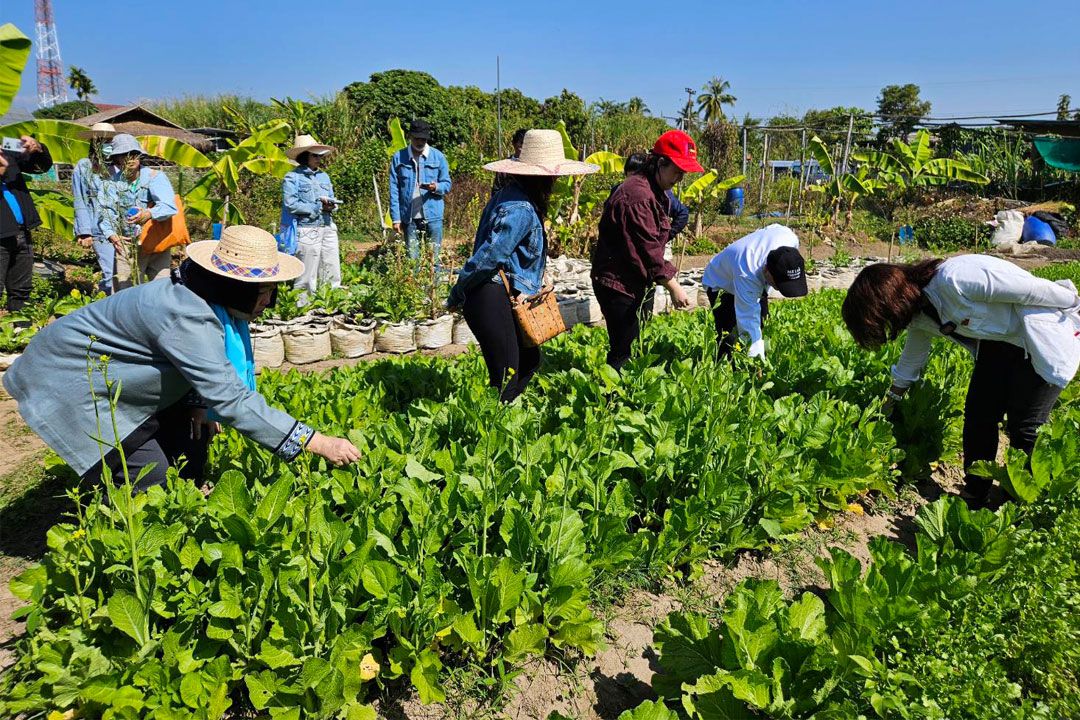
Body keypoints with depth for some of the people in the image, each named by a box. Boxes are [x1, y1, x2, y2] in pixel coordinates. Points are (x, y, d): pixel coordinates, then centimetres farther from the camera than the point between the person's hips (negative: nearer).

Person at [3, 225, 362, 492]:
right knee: (148, 479, -12)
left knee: (190, 440, 7)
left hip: (119, 374, 9)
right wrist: (318, 443, -41)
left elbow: (201, 368, 8)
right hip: (73, 382, -9)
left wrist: (197, 404, -11)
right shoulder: (187, 317, -36)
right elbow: (231, 399, -41)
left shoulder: (211, 298, -9)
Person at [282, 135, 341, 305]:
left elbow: (332, 200, 20)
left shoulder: (324, 176, 17)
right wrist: (319, 207, -10)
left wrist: (331, 205, -5)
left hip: (328, 228, 6)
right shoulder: (292, 177, -3)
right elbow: (290, 205, -13)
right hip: (307, 231, -6)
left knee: (333, 275, 7)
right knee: (307, 277, -2)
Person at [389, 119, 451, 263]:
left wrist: (436, 187, -17)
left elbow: (447, 184, 7)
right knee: (412, 259, 4)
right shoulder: (398, 158, 4)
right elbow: (394, 190, 3)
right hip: (409, 218, 0)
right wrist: (396, 218, -3)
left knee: (434, 257, 4)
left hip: (433, 215, 0)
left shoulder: (438, 157, 4)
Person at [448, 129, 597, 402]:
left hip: (503, 297, 10)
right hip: (491, 299, -10)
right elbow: (487, 257, -23)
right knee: (506, 379, -2)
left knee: (529, 359, 19)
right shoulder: (519, 209, -21)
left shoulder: (512, 195, 11)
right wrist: (457, 295, -11)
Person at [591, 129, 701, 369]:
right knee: (624, 351, -7)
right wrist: (673, 286, -19)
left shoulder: (653, 191, 14)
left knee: (627, 346, 14)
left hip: (632, 282, 10)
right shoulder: (638, 195, -21)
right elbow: (647, 248, -23)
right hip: (617, 283, -10)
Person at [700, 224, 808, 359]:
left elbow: (774, 228, -5)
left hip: (757, 282, 6)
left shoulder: (790, 239, -31)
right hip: (721, 283, -6)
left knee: (763, 331, 4)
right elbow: (749, 321, -46)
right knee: (729, 339, -20)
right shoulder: (746, 275, -48)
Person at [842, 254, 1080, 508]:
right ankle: (974, 497, 15)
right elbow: (911, 359, 14)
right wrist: (891, 401, 24)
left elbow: (1033, 288, -24)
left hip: (1042, 341, -7)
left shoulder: (955, 279, -33)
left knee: (1024, 429, -4)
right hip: (998, 343, 7)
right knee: (977, 415, 2)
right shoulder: (920, 315, -4)